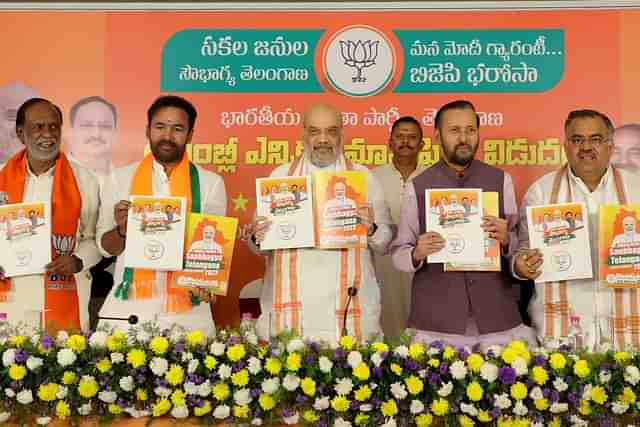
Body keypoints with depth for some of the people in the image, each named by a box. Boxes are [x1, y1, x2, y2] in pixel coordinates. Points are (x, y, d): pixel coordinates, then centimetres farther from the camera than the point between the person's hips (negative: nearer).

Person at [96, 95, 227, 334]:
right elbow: (106, 247, 6)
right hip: (129, 305, 1)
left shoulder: (210, 183, 0)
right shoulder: (122, 178, 5)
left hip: (186, 309, -1)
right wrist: (122, 230, -15)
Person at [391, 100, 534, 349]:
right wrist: (416, 254, -18)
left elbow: (520, 245, 6)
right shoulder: (418, 187, 1)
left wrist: (506, 239, -14)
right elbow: (398, 254, 2)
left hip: (496, 315, 1)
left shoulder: (501, 181, 5)